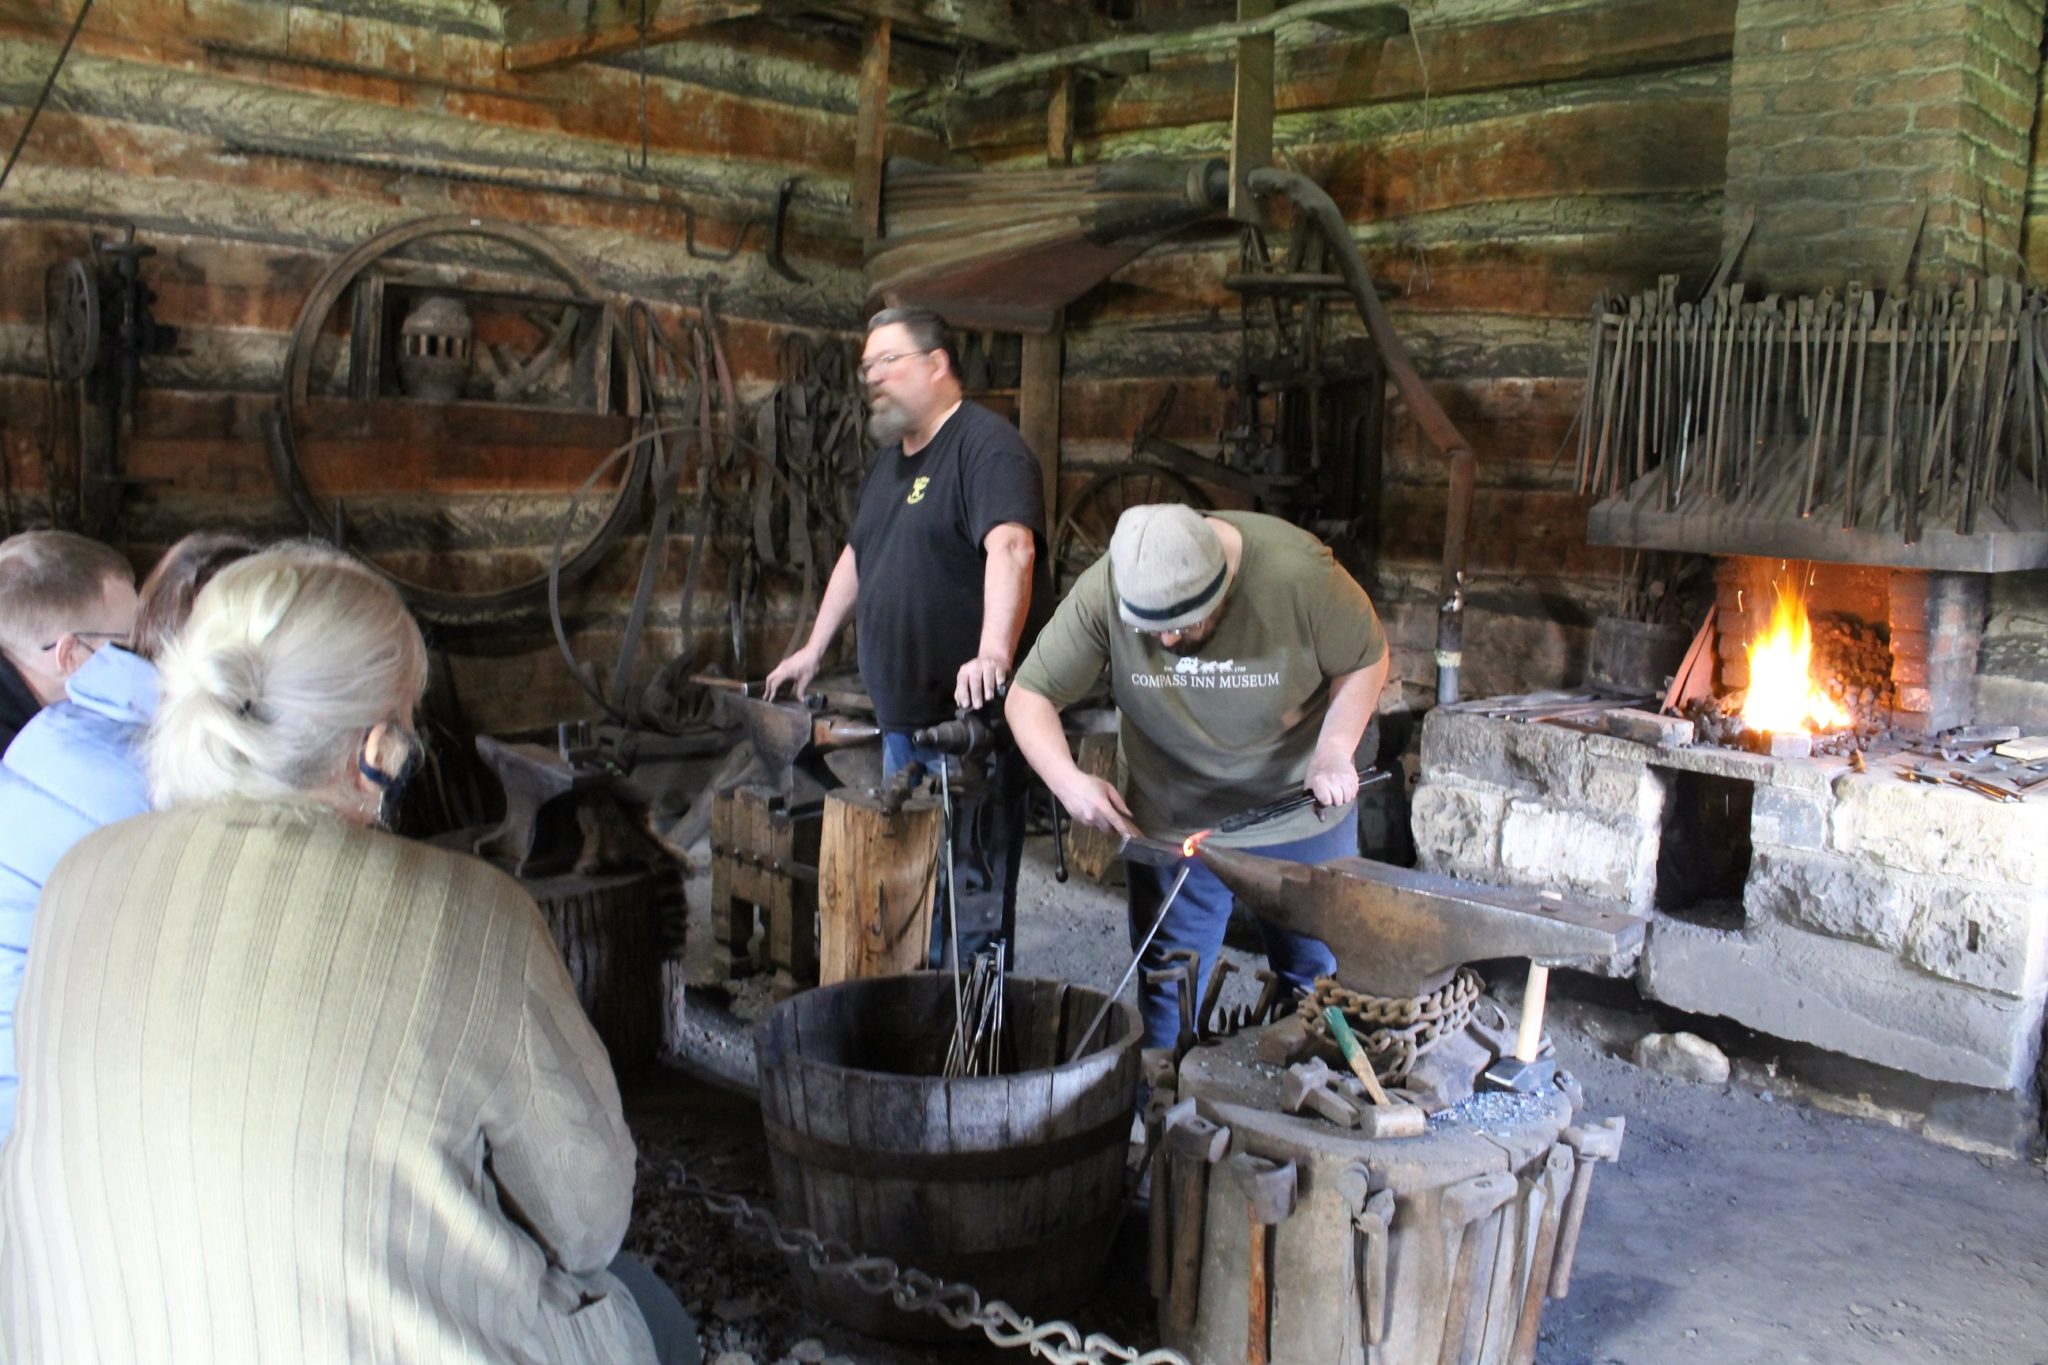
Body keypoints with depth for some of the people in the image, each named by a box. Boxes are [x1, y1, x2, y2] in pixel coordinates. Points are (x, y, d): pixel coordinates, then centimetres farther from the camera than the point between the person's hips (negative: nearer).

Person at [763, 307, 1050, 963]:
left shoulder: (985, 445, -12)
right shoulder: (889, 459, 18)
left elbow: (1011, 546, -29)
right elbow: (857, 557, 29)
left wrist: (994, 650, -42)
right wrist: (814, 649, 30)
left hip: (970, 718, -9)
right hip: (901, 718, 9)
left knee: (971, 879, -5)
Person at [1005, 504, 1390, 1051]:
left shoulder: (1298, 573, -26)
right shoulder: (1101, 594, -22)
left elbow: (1367, 659, -9)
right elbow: (1028, 697, -14)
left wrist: (1335, 750, -23)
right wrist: (1067, 779, -31)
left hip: (1301, 812, 0)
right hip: (1169, 822, 1)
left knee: (1319, 975, 11)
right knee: (1166, 988, 8)